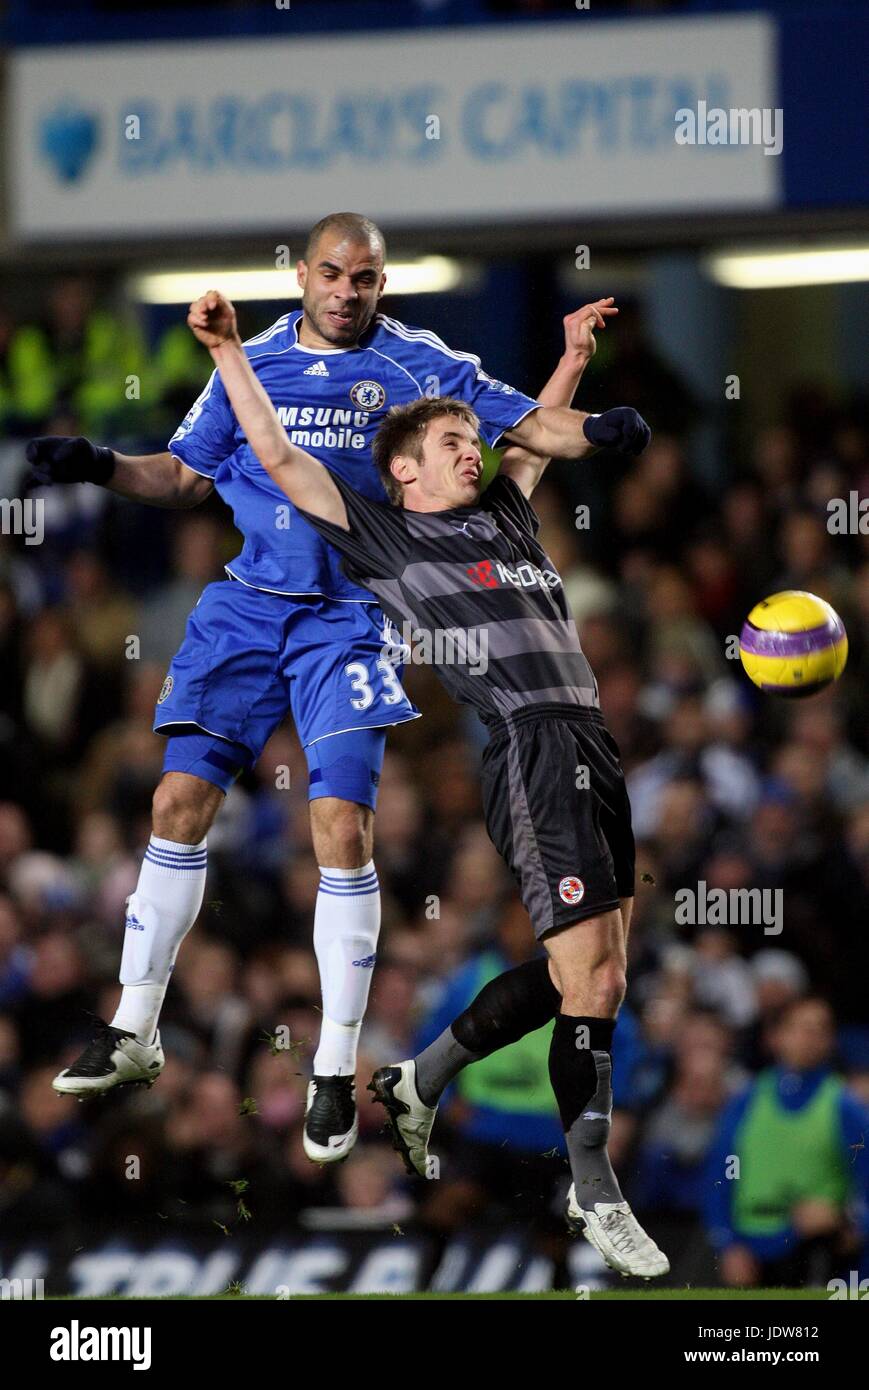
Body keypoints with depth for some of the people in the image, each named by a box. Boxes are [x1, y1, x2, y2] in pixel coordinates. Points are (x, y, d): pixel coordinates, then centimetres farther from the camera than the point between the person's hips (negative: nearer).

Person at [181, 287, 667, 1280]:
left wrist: (575, 351, 39)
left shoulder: (503, 516, 23)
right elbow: (277, 457, 2)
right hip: (529, 752, -8)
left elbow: (538, 434, 41)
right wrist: (228, 353, -1)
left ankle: (421, 1080, 26)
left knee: (592, 975, 10)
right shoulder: (381, 536, 6)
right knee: (588, 980, -9)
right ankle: (594, 1195, 1)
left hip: (592, 745, 8)